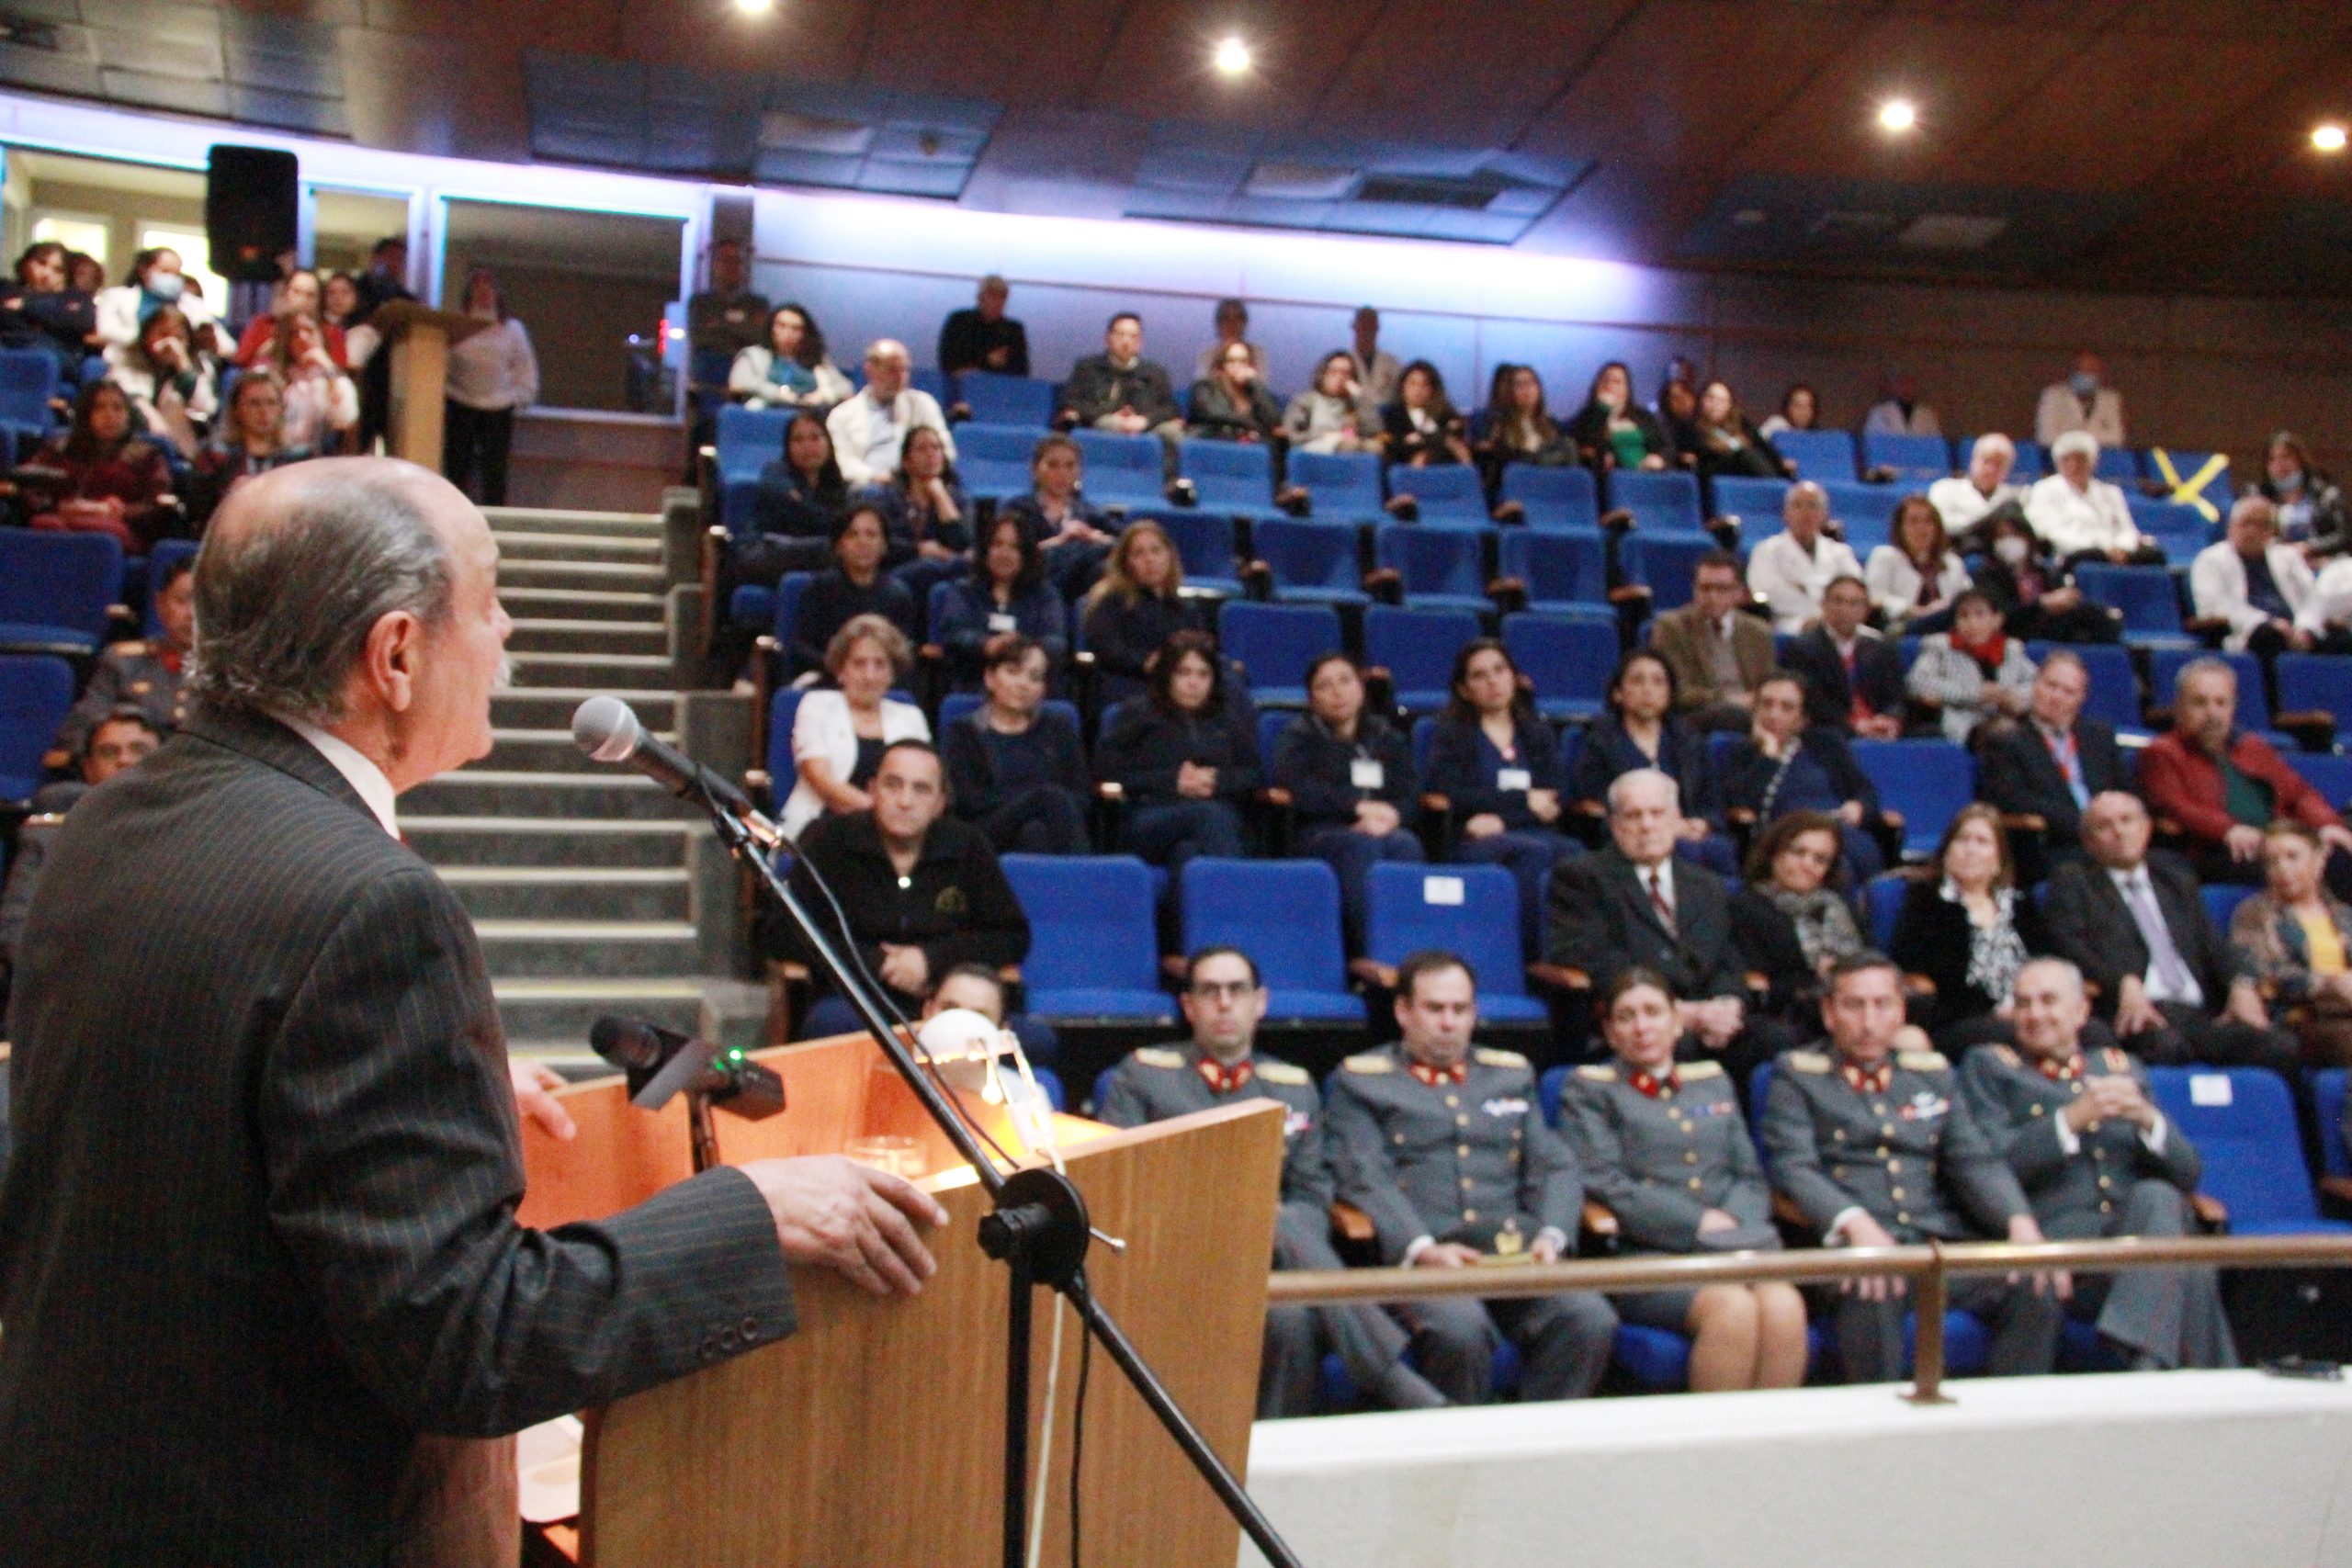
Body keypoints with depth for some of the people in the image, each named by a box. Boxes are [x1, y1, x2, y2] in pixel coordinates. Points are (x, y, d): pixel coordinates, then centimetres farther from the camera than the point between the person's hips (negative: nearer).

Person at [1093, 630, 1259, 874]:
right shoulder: (1138, 714, 19)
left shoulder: (1233, 714, 25)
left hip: (1222, 819, 2)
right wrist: (1172, 781, -2)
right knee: (1210, 813, -38)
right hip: (1151, 823, -2)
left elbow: (1255, 774, 17)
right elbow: (1106, 770, 6)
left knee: (1186, 851, -38)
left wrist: (1218, 781, -4)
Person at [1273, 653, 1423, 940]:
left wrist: (1390, 815, -14)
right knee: (1363, 844, -36)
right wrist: (1358, 806, -11)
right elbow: (1292, 787, -5)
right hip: (1318, 835, -3)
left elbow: (1410, 794, 10)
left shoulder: (1387, 737, 24)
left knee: (1406, 843, -32)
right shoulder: (1299, 737, 15)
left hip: (1383, 829, 3)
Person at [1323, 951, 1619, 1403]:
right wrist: (1422, 1249, -18)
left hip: (1519, 1251, 4)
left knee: (1591, 1319, -26)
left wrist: (1551, 1238, -5)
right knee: (1459, 1329, -35)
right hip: (1419, 1258, -3)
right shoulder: (1360, 1081, 13)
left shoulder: (1512, 1074, 25)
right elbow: (1366, 1180, -1)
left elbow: (1555, 1167, 16)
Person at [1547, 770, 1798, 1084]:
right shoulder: (1580, 878, 7)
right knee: (1679, 1045, -38)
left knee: (1779, 1039, -24)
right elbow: (1590, 965, -6)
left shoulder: (1709, 887, 26)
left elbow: (1729, 967, 18)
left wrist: (1725, 1007, -9)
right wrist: (1682, 1013, -14)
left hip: (1709, 1020, 5)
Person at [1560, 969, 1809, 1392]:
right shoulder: (1589, 1089, 12)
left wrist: (1733, 1222, -4)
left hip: (1733, 1244, 4)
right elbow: (1604, 1186, -1)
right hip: (1646, 1253, -4)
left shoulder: (1713, 1081, 26)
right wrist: (1701, 1223, -9)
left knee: (1784, 1306, -30)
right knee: (1733, 1308, -33)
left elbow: (1750, 1176, 20)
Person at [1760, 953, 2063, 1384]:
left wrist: (2020, 1221, -9)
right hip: (1854, 1245, -4)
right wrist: (1855, 1224, -25)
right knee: (1874, 1294, -37)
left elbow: (1976, 1161, 13)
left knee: (2034, 1292, -21)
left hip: (1941, 1237, 4)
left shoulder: (1934, 1073, 22)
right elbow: (1792, 1167, -6)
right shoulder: (1796, 1075, 9)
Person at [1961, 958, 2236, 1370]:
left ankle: (2142, 1360, -37)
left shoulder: (2123, 1069, 25)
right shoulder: (1989, 1066, 15)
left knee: (2156, 1196, -33)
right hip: (2056, 1241, -3)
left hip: (2144, 1229, 3)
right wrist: (2073, 1117, -13)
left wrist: (2147, 1119, -4)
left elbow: (2187, 1174, 16)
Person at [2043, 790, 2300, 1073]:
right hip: (2137, 1014, -5)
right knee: (2167, 1046, -39)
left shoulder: (2177, 879, 28)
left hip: (2203, 1014, 5)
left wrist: (2241, 984, -4)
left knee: (2283, 1048, -23)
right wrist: (2125, 983, -19)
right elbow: (2069, 944, -2)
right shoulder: (2072, 881, 15)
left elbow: (2212, 942, 19)